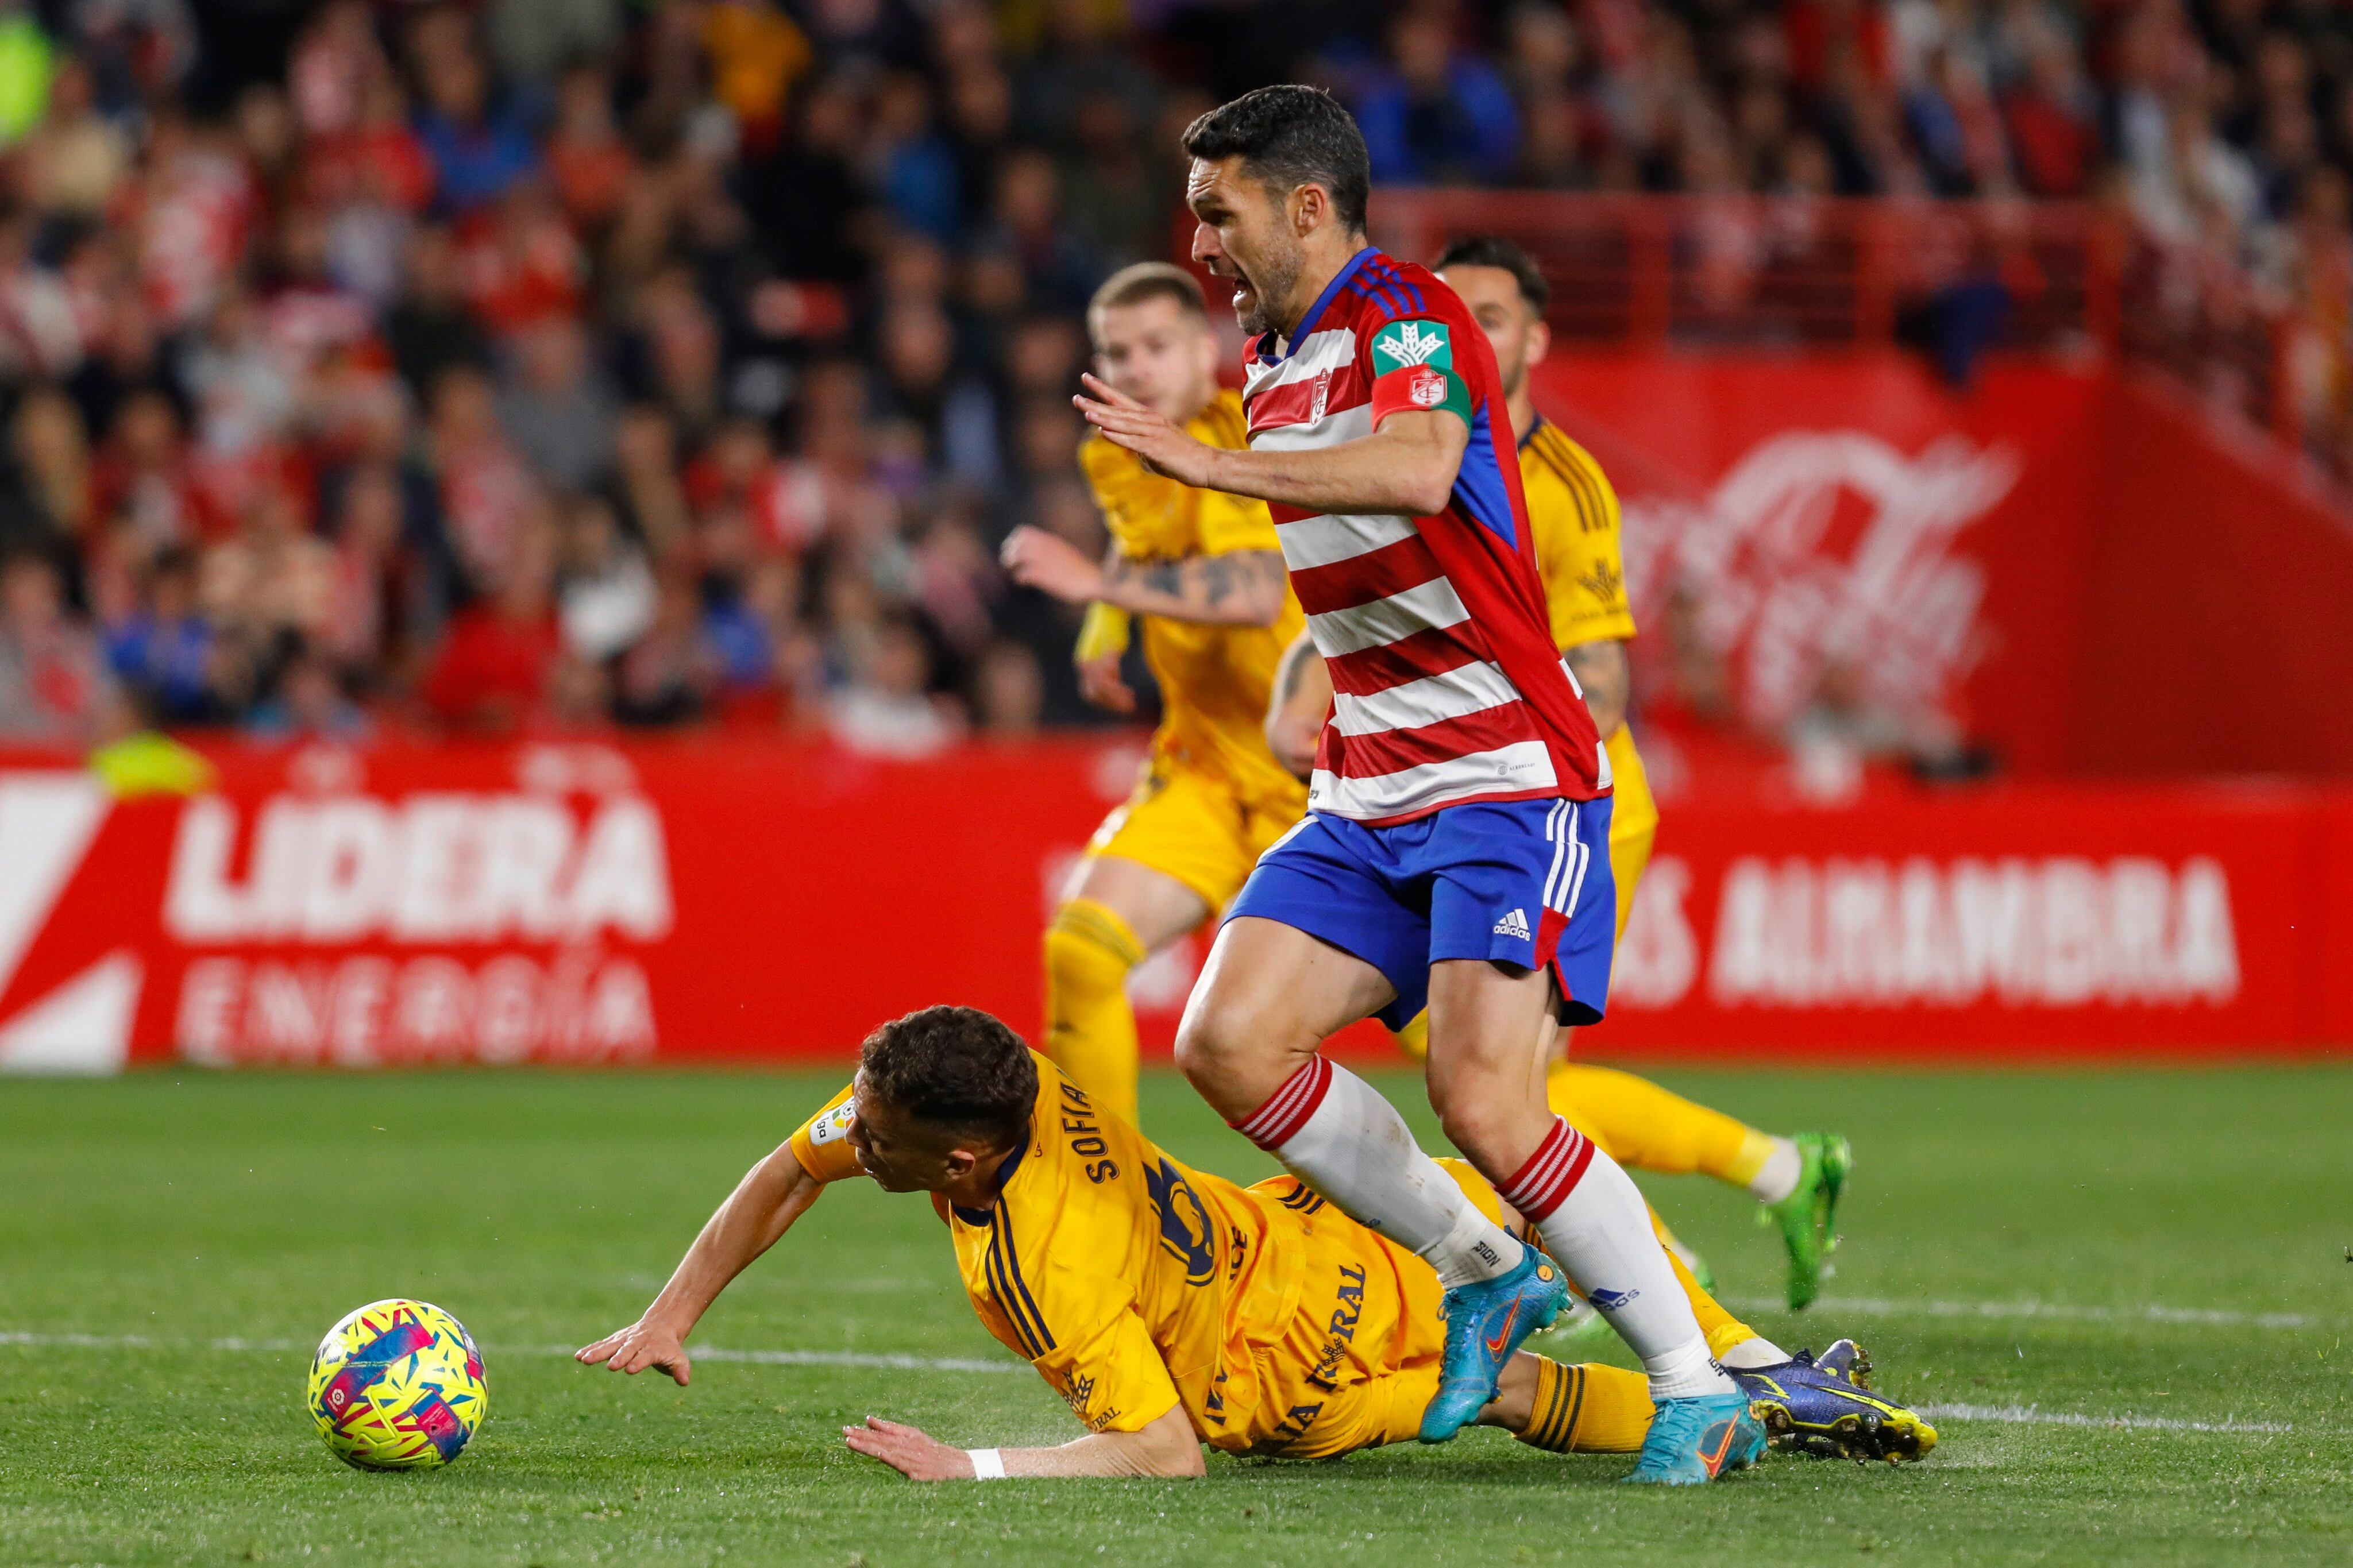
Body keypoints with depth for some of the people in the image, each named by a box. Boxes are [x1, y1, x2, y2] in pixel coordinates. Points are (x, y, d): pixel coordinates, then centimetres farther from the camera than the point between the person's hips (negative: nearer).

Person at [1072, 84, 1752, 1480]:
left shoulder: (1406, 317, -12)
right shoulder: (1273, 359, 16)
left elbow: (1418, 475, -35)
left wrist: (1216, 463, -35)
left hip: (1509, 777, -9)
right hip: (1368, 795, 9)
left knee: (1486, 1104, -20)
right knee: (1229, 1040, -9)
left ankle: (1700, 1393, -5)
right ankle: (1484, 1275, 7)